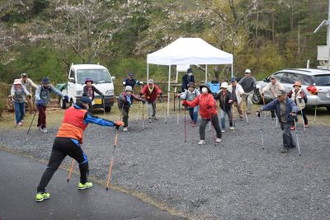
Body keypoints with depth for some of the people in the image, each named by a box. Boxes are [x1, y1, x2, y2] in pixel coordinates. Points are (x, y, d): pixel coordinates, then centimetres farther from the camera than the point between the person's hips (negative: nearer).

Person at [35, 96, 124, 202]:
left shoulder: (68, 110, 19)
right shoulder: (84, 114, 2)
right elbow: (99, 121, 5)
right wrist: (115, 123, 13)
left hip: (58, 140, 5)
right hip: (70, 141, -5)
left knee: (51, 166, 2)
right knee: (83, 160, 21)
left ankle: (40, 192, -5)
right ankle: (83, 183, 33)